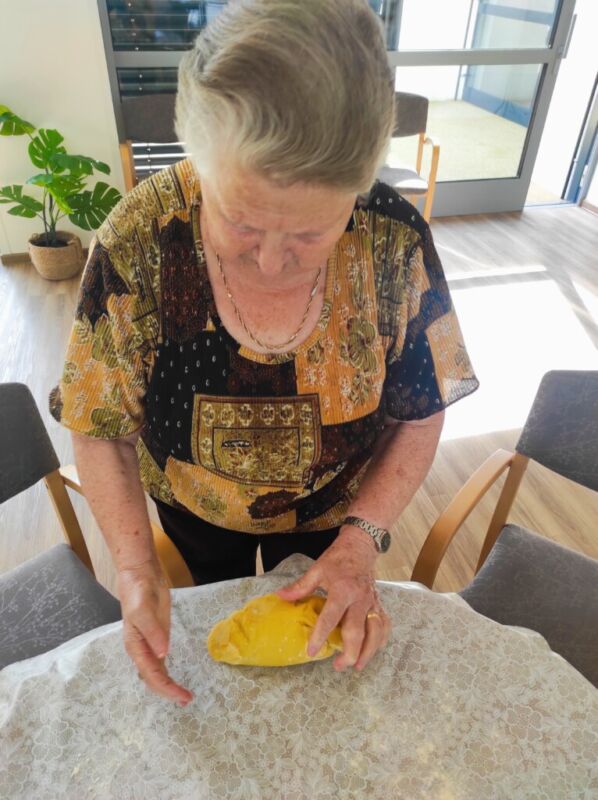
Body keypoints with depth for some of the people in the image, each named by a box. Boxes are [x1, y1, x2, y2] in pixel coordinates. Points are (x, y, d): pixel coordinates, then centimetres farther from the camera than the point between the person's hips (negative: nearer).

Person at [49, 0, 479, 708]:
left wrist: (362, 535, -23)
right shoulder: (136, 242, -31)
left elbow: (420, 417, -15)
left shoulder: (394, 239, -29)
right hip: (193, 513, 2)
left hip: (331, 514, 0)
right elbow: (99, 432, -19)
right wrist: (135, 570, -26)